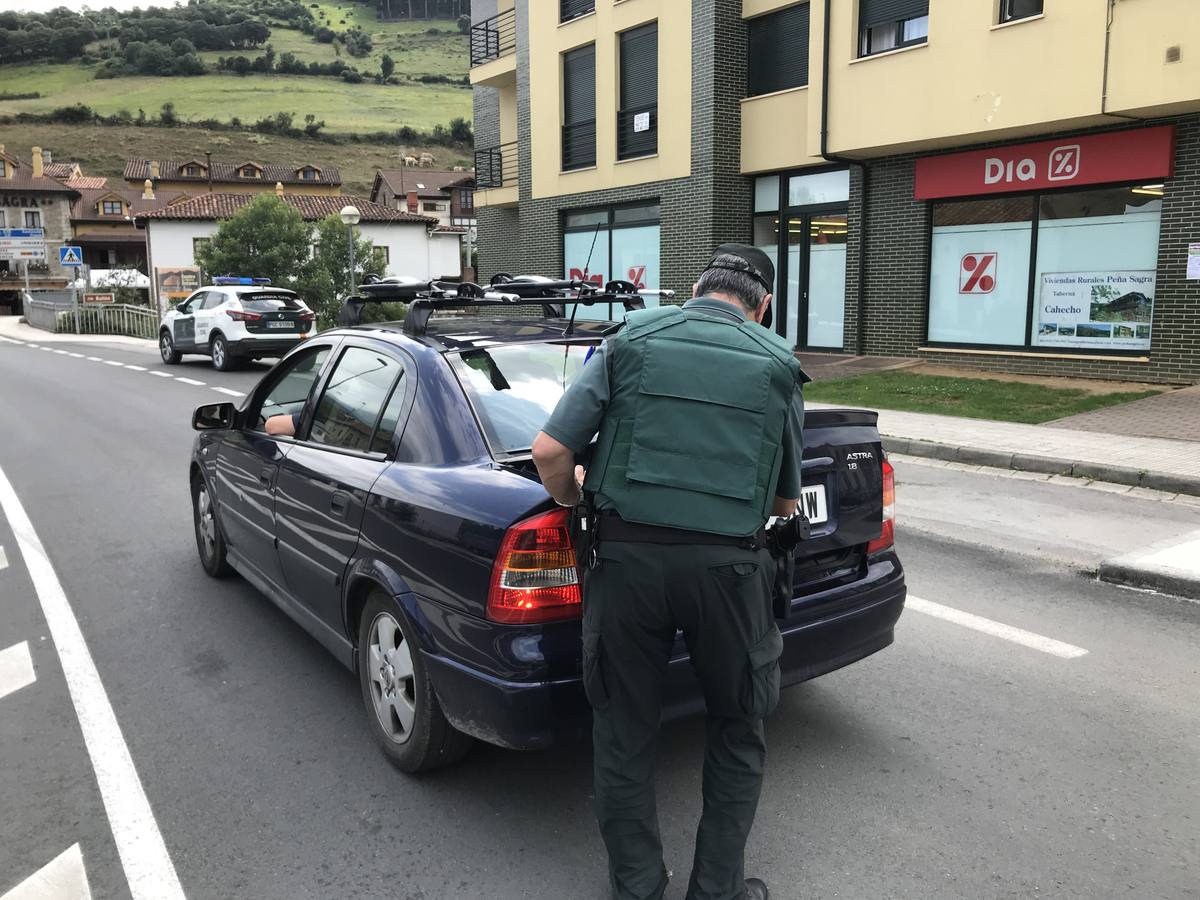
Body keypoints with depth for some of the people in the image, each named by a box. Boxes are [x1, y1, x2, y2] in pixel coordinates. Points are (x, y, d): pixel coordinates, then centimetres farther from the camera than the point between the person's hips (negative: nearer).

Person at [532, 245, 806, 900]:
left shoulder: (631, 340, 6)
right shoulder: (780, 367, 9)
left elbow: (550, 451, -1)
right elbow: (785, 502, 15)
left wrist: (570, 502, 18)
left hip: (626, 557, 0)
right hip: (728, 567, 0)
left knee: (623, 733, 17)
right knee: (736, 736, 21)